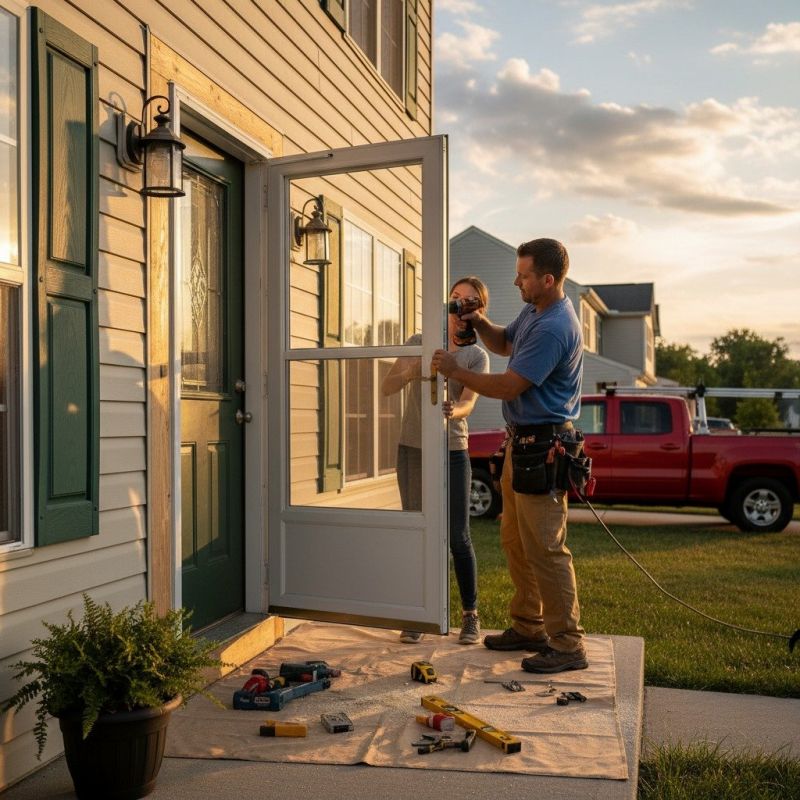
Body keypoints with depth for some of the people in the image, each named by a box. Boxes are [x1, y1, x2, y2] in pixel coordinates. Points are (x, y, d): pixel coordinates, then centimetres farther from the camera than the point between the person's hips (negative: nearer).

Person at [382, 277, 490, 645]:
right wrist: (414, 369, -22)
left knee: (458, 536, -1)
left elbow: (468, 402, -13)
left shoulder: (477, 356, 2)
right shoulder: (419, 342, 6)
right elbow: (388, 387, -3)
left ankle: (470, 615, 15)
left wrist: (453, 411, -37)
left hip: (452, 451, -1)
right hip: (412, 449, 2)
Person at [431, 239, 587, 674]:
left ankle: (568, 646, 4)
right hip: (521, 442, 11)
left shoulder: (553, 328, -22)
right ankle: (528, 627, 29)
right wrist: (480, 323, 8)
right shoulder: (532, 313, 11)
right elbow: (504, 343, 29)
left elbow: (508, 386, -22)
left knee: (545, 548, -6)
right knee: (515, 541, 17)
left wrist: (456, 371, -10)